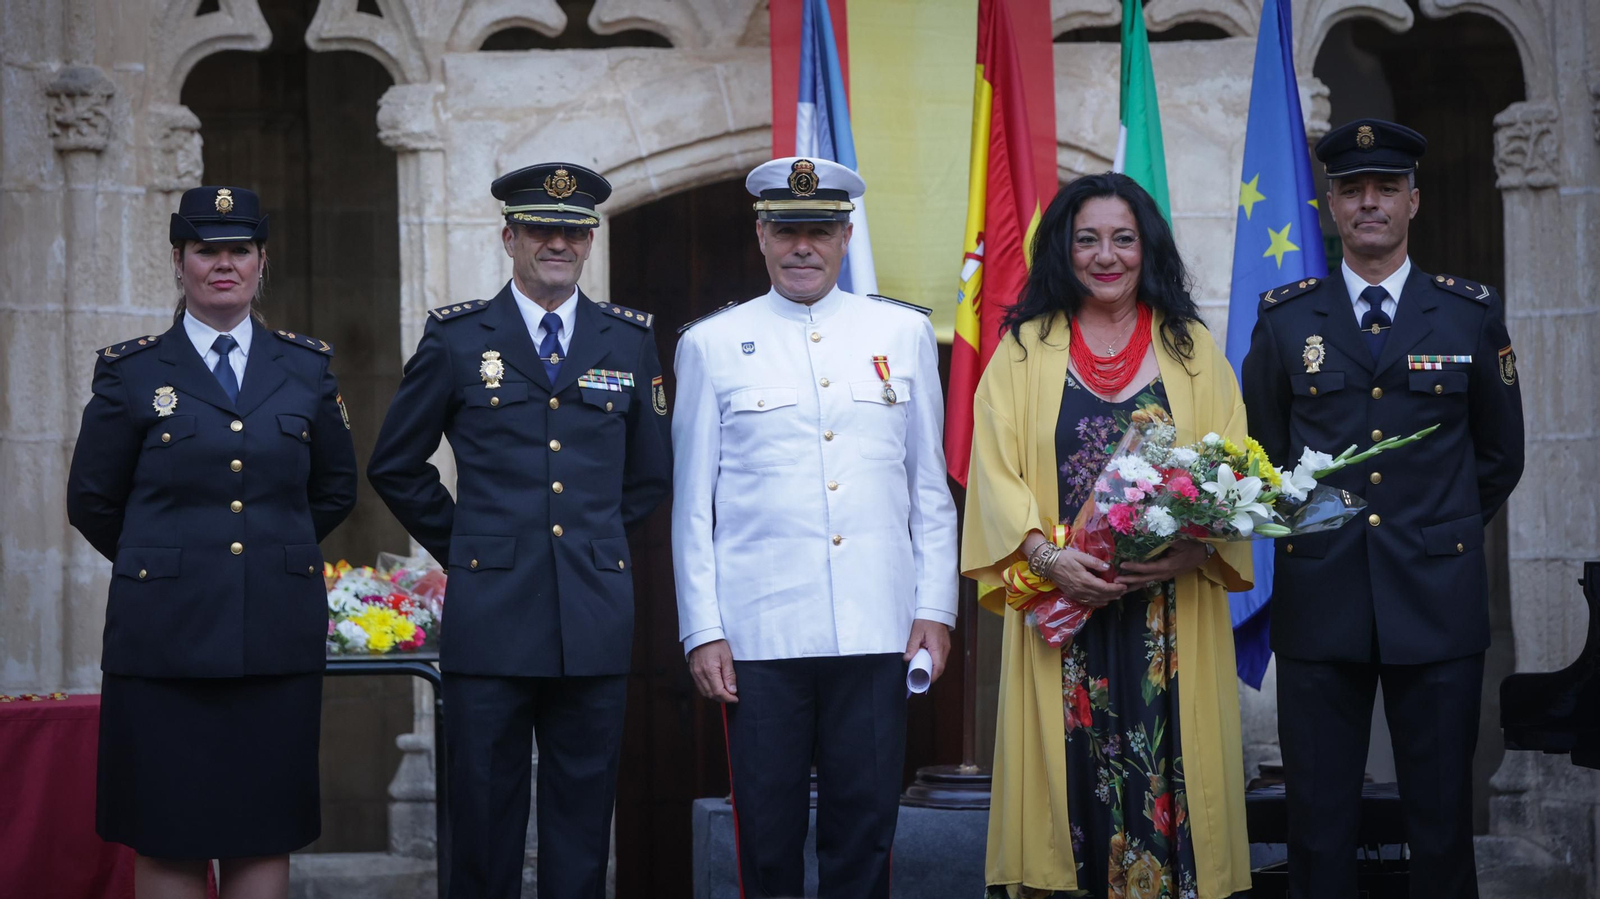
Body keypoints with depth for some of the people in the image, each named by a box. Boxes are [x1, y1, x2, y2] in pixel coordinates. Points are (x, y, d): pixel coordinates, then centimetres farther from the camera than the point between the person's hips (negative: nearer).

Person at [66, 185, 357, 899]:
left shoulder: (307, 367, 9)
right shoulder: (130, 370, 3)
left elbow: (335, 489, 20)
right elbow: (92, 502, 10)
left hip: (277, 640, 2)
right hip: (166, 637, -2)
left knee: (265, 837, 5)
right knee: (168, 840, 2)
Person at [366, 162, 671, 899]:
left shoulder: (631, 341, 9)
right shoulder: (456, 338, 4)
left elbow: (650, 472, 21)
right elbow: (394, 466, 12)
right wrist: (463, 545, 9)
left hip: (595, 619, 2)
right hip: (491, 617, -1)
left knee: (584, 818, 6)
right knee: (484, 816, 2)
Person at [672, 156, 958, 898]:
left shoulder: (903, 332, 10)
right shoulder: (710, 344, 7)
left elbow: (931, 487, 12)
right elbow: (692, 505, 6)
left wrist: (935, 608, 5)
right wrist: (701, 630, 0)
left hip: (876, 632, 1)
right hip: (757, 634, -1)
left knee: (864, 829, 4)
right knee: (767, 831, 3)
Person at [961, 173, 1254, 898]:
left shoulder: (1192, 349, 11)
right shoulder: (1025, 348, 9)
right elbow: (996, 468, 1)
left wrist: (1189, 552, -14)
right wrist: (1047, 556, -15)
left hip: (1171, 612, 0)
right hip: (1060, 607, 0)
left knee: (1165, 772, -2)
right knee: (1071, 778, -1)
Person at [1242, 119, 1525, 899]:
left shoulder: (1472, 315, 6)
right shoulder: (1284, 320, 6)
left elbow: (1500, 454, 14)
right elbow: (1262, 451, 14)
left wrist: (1440, 534, 12)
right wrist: (1304, 529, 7)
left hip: (1437, 599, 0)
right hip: (1319, 599, 0)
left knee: (1442, 818, 5)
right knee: (1319, 819, 3)